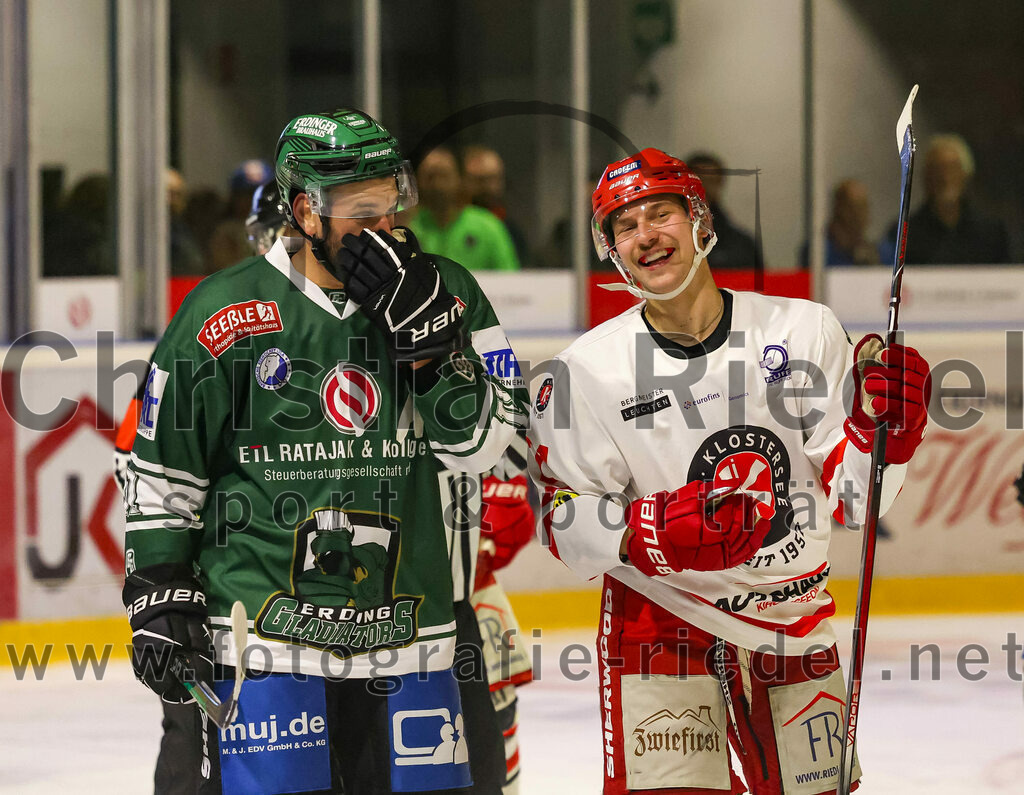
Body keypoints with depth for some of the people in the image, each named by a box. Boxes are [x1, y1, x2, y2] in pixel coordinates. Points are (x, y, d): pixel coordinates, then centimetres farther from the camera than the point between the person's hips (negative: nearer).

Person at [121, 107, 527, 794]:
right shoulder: (227, 313, -3)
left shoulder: (446, 292, 5)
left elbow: (483, 447, -1)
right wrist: (160, 597, 0)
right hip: (262, 645, -3)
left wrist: (430, 340, -13)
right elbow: (162, 472, 5)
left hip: (408, 643, 3)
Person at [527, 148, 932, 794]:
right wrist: (654, 533, -25)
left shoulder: (804, 330, -4)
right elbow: (564, 519, -6)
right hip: (660, 625, -2)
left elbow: (850, 497, -4)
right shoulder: (589, 366, -6)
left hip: (793, 625, 3)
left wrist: (881, 427, -25)